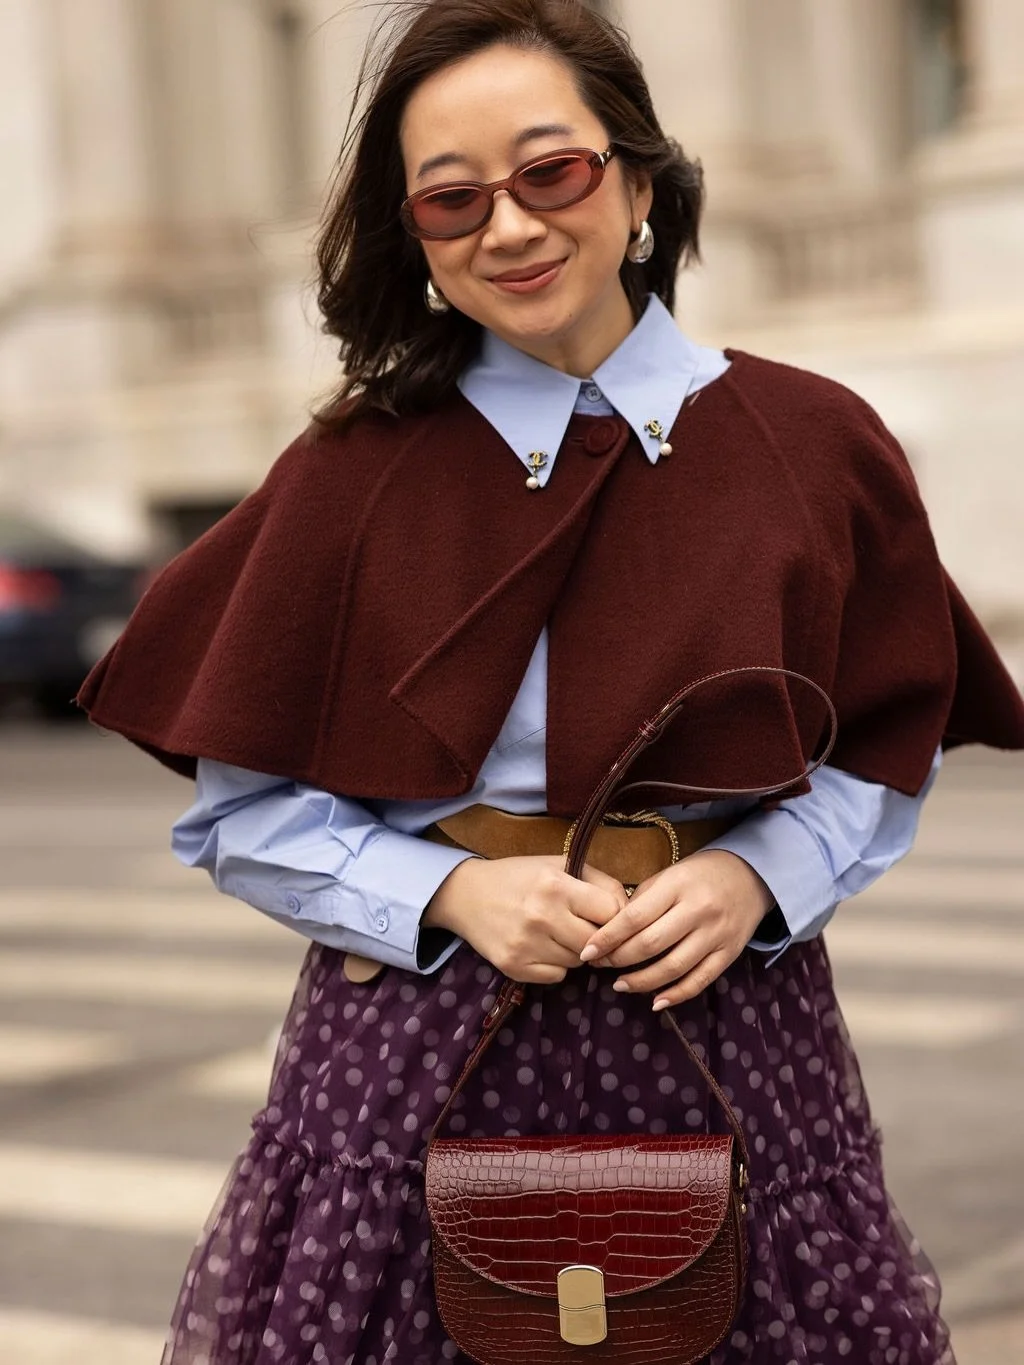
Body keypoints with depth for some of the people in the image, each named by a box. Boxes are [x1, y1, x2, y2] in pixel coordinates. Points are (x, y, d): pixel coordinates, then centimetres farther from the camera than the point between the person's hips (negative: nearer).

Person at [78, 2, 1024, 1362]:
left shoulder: (815, 447, 2)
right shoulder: (351, 478, -1)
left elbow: (885, 754, 10)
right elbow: (243, 812, 2)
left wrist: (756, 877, -9)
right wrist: (448, 893, -13)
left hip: (726, 1017, 1)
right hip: (420, 1036, -1)